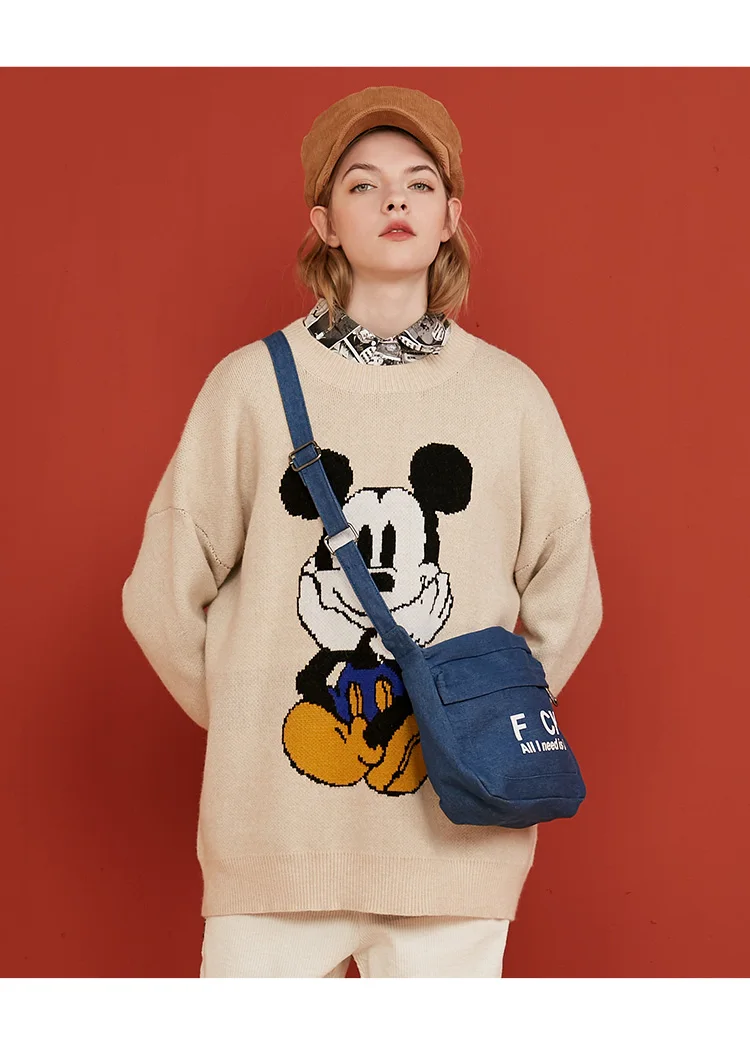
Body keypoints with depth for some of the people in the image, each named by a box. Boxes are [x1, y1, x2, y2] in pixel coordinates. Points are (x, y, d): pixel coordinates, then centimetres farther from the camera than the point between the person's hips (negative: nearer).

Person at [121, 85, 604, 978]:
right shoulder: (253, 383, -1)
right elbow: (163, 597, 5)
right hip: (275, 833, -1)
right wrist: (245, 719, 9)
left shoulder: (511, 393, 4)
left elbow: (565, 601, 14)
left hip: (455, 835, 1)